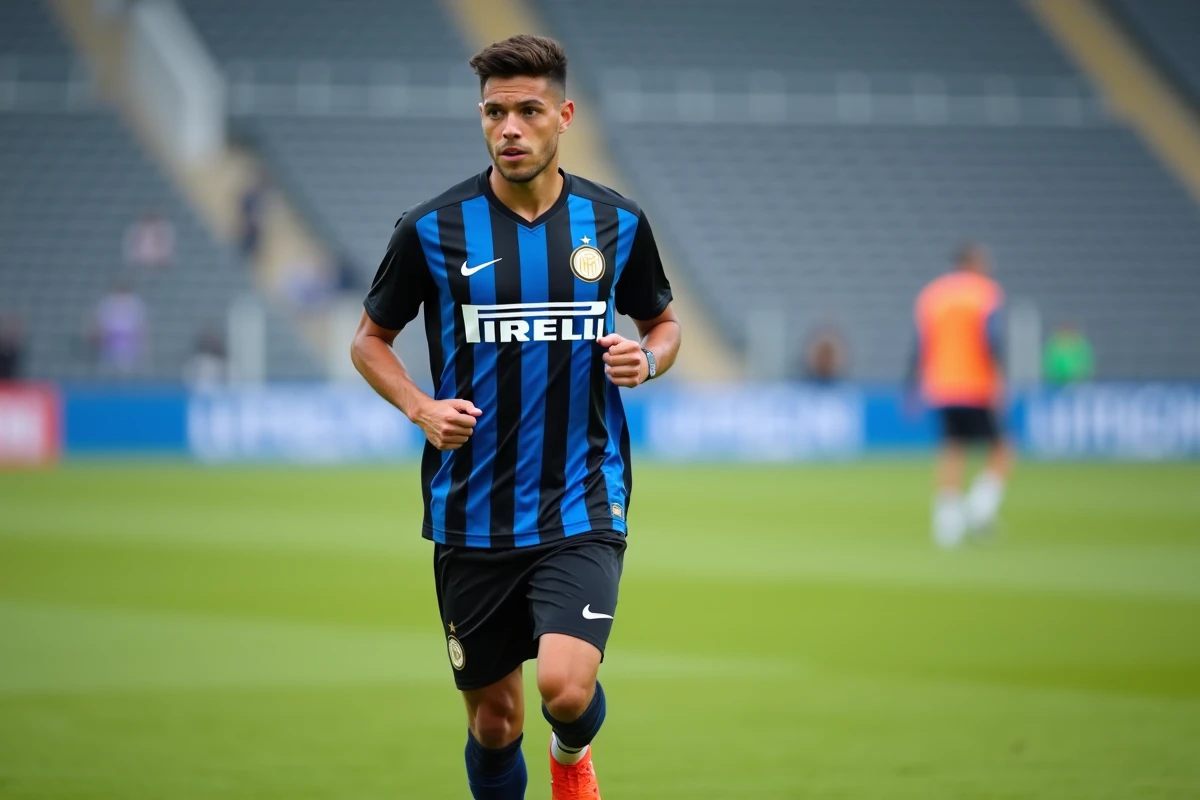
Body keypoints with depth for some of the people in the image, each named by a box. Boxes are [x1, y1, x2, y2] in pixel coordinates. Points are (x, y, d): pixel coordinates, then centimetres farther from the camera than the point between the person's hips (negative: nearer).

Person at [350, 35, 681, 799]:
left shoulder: (618, 223, 0)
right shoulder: (433, 229, -4)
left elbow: (663, 323, 16)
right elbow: (371, 340, 9)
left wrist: (647, 357, -7)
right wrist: (420, 407, -9)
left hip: (582, 506, -1)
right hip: (471, 519, 1)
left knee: (566, 685, -20)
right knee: (495, 721, 7)